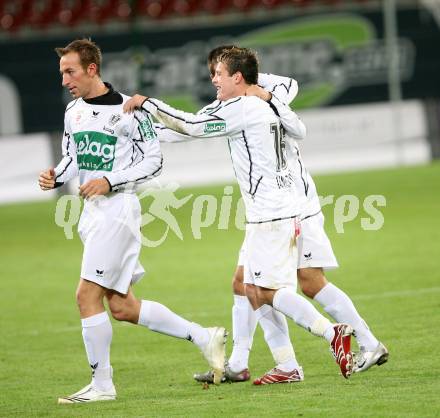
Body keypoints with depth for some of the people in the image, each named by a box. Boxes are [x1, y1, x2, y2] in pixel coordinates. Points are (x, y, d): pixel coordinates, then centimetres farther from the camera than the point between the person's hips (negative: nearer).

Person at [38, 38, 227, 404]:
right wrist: (55, 177, -1)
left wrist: (110, 181, -19)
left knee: (88, 295, -12)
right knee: (122, 307, 8)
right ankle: (204, 337, 20)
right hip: (92, 212, 9)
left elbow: (154, 160, -9)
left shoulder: (126, 110, -12)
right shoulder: (74, 110, 12)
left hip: (118, 208, -8)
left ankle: (102, 385, -3)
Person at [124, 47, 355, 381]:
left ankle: (333, 333, -14)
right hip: (283, 208, 9)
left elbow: (191, 126, -13)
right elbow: (300, 130, 28)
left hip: (269, 213, -9)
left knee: (268, 291, -10)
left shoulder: (240, 109, -13)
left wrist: (146, 103, -5)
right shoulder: (270, 103, 12)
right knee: (254, 289, 9)